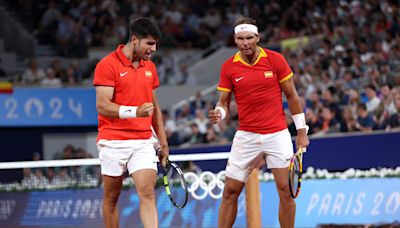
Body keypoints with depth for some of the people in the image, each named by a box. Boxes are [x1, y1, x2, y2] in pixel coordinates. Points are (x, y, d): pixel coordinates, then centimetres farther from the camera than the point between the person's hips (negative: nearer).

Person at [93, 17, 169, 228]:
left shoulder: (150, 67, 12)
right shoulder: (107, 65, -8)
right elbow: (102, 106, -15)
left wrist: (163, 142, 18)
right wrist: (134, 111, -29)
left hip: (143, 142, 4)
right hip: (113, 141, -4)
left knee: (147, 194, -9)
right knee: (111, 197, 6)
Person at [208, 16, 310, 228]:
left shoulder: (275, 59, -4)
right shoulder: (228, 67, -1)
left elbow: (291, 96, 3)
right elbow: (224, 102, 4)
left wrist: (301, 130, 2)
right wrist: (219, 113, -20)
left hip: (277, 134, -1)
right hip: (246, 137, 1)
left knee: (286, 191, -4)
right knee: (230, 191, 0)